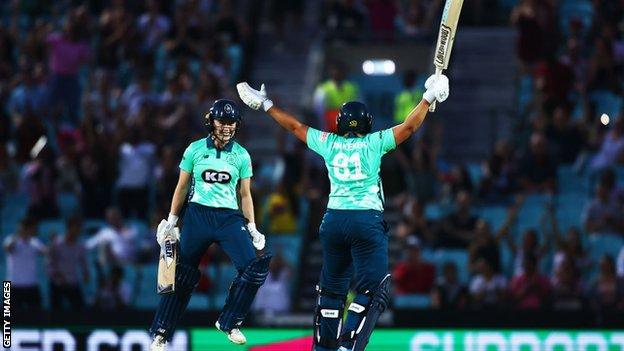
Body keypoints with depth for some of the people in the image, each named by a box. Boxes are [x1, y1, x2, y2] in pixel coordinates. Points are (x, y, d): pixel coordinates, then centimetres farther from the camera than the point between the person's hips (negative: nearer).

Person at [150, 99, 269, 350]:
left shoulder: (241, 155, 5)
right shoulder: (195, 150, 2)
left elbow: (245, 194, 11)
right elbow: (182, 187, 9)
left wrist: (252, 228, 6)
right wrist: (171, 221, 8)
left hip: (229, 217, 1)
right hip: (197, 216, -1)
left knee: (254, 267, -16)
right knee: (183, 275, 0)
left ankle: (228, 323, 1)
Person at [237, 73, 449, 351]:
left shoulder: (329, 143, 7)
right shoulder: (374, 143, -1)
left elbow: (294, 126, 17)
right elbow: (409, 127, -1)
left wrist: (265, 105, 28)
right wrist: (428, 98, 6)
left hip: (333, 220, 4)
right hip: (367, 221, -4)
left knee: (332, 286, 17)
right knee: (373, 289, -6)